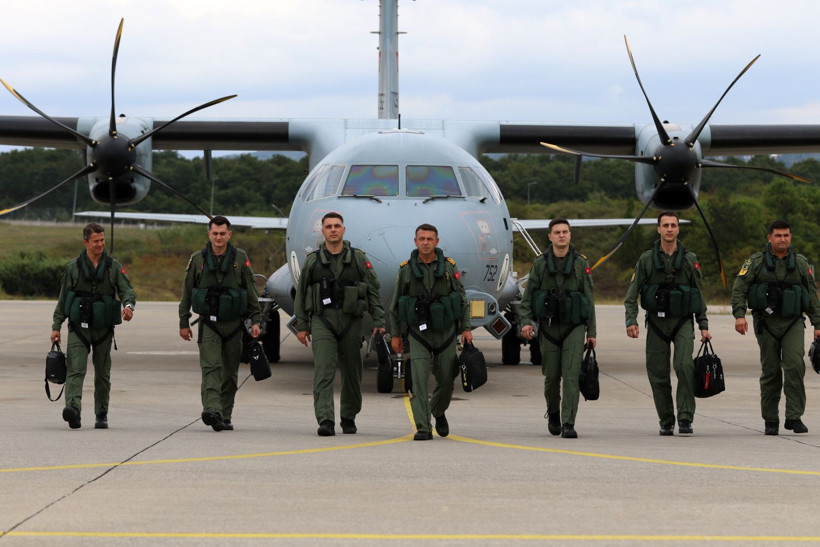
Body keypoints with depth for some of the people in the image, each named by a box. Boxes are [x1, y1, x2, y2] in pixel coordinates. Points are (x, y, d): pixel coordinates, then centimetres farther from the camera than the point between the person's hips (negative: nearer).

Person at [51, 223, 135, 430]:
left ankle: (101, 415, 20)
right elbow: (63, 298, 9)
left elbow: (127, 290, -2)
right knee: (76, 369, -18)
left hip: (103, 328, 1)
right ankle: (73, 409, -33)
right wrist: (56, 325, 5)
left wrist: (128, 305, -25)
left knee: (102, 374, 9)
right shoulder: (73, 267, 5)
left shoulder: (113, 266, 5)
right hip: (78, 327, -1)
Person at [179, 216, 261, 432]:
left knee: (230, 372, 6)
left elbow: (251, 291, 5)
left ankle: (225, 416, 15)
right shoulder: (197, 260, 4)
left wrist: (255, 320, -1)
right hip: (208, 323, -1)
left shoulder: (240, 258, 4)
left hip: (233, 324, 1)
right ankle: (211, 410, -30)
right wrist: (183, 323, 8)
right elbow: (186, 293, 9)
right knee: (211, 367, -17)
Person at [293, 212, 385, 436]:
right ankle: (326, 421, -18)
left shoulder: (358, 258, 7)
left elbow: (373, 290, 5)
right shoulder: (313, 260, 8)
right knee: (323, 371, -12)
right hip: (322, 319, -1)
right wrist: (301, 326, 6)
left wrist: (378, 321, -3)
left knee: (351, 372, 8)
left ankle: (348, 418, 24)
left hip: (350, 321, 1)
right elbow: (301, 295, 12)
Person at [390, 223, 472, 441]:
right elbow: (396, 304, 6)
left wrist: (466, 328, -1)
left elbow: (462, 299, 6)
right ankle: (423, 428, -11)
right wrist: (395, 334, 5)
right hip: (419, 333, -1)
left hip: (446, 332, 1)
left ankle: (438, 412, 36)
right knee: (419, 380, -12)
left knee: (446, 380, 6)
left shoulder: (448, 267, 2)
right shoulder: (406, 269, 0)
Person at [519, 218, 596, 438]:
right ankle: (553, 414, 32)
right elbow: (528, 297, 6)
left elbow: (589, 299, 6)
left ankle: (568, 424, -13)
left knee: (571, 375, -12)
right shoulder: (540, 264, 4)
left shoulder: (580, 263, 3)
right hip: (549, 327, 1)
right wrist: (526, 322, -9)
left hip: (574, 327, -1)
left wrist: (591, 332, 3)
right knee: (552, 377, 6)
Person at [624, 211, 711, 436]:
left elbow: (698, 294, 10)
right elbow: (632, 292, 2)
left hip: (683, 321, -1)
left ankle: (685, 418, -18)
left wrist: (703, 325, 6)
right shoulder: (647, 259, 3)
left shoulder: (689, 259, 5)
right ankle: (666, 422, 14)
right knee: (658, 374, 1)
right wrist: (631, 320, -11)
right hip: (656, 322, 1)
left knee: (684, 365, -21)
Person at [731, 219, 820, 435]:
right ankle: (770, 420, 12)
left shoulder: (800, 263, 7)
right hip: (766, 323, -1)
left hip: (793, 323, 1)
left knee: (795, 366, -16)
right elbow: (739, 289, -4)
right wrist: (739, 315, -19)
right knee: (770, 371, 3)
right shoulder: (756, 262, 1)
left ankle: (794, 417, -11)